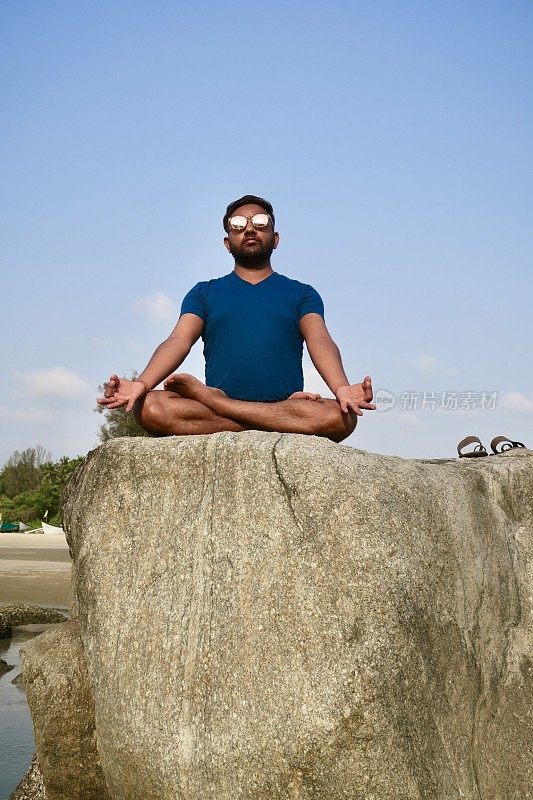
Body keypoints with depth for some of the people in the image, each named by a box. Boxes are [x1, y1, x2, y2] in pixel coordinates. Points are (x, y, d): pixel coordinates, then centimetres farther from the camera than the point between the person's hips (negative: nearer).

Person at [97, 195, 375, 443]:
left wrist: (342, 388, -23)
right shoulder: (204, 293, 21)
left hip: (288, 401, 0)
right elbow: (178, 340, 4)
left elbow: (320, 341, 0)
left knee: (340, 416, -34)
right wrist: (141, 384, -18)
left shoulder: (301, 294, 19)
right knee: (149, 408, -27)